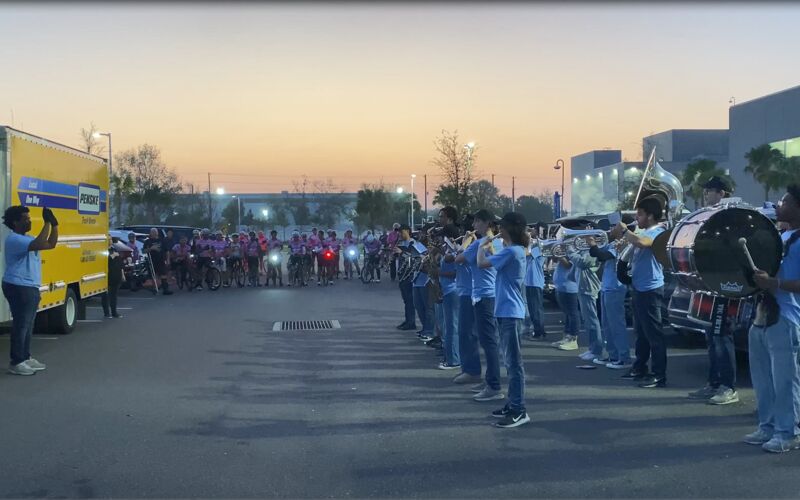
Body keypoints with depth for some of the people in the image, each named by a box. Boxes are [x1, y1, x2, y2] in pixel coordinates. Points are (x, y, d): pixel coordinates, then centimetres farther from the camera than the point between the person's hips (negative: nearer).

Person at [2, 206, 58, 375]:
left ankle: (25, 357, 24)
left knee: (28, 324, 15)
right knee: (21, 324, -7)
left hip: (30, 287, 10)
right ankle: (16, 362, -2)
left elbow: (51, 244, 17)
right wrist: (47, 223, -25)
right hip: (19, 288, -10)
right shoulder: (14, 239, -16)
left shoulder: (27, 238, 16)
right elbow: (39, 244, -31)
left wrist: (54, 224, 5)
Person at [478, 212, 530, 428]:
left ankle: (519, 411, -6)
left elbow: (481, 264, -19)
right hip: (506, 311, 10)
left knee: (514, 362, -8)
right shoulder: (516, 250, 14)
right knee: (510, 361, 15)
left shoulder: (510, 251, -17)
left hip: (510, 312, -10)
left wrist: (482, 247, -2)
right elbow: (497, 262, 21)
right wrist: (490, 249, 14)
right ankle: (513, 404, 22)